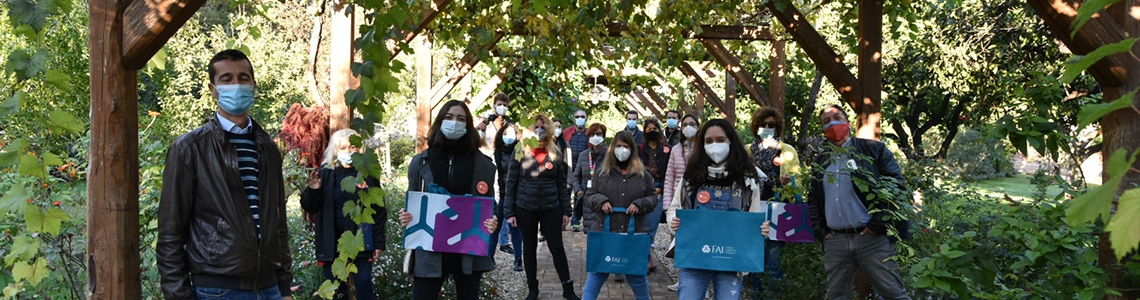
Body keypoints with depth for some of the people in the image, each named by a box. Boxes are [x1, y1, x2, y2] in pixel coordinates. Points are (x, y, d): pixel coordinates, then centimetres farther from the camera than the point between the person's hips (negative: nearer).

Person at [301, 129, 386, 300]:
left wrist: (379, 243, -1)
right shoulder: (326, 173, 0)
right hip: (333, 244, 1)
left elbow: (379, 210, 2)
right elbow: (310, 207, 2)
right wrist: (312, 190, -19)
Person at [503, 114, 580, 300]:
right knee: (529, 247, 10)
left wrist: (566, 210, 2)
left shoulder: (555, 154, 2)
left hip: (551, 208, 1)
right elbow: (511, 184, -3)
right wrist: (509, 212, -7)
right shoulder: (521, 153, -3)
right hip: (525, 209, -1)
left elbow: (562, 183, 6)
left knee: (557, 247, 2)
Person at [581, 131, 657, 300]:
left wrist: (639, 204, -10)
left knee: (636, 273, 11)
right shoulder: (603, 172, 5)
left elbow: (653, 197, 8)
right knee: (597, 271, 5)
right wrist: (601, 201, -11)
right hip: (605, 231, 0)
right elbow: (590, 195, 9)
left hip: (634, 232, 0)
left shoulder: (642, 173, 4)